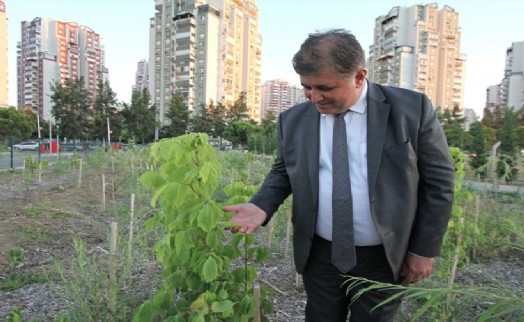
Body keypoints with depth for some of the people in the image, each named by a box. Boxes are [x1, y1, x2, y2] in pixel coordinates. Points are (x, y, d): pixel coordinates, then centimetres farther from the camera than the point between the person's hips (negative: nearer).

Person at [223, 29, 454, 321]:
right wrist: (262, 206, -11)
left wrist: (424, 251, -4)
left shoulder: (412, 110, -10)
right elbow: (283, 172, 9)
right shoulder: (293, 120, -3)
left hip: (384, 259, -1)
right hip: (320, 256, 2)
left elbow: (438, 183, -5)